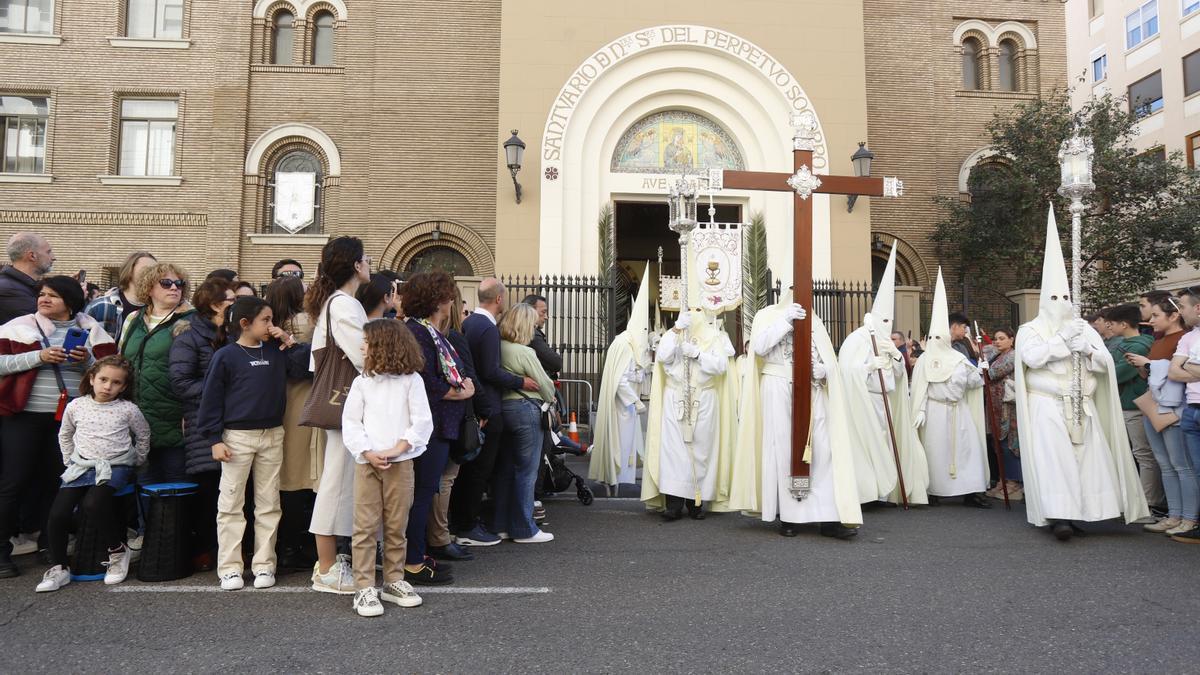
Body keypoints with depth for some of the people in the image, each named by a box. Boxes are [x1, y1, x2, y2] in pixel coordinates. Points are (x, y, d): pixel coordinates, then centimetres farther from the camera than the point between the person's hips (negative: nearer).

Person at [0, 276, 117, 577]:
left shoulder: (91, 329, 7)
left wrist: (88, 361, -13)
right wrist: (38, 356, -17)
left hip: (72, 417, 2)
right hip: (25, 415, -1)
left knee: (58, 482, 9)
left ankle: (51, 546, 22)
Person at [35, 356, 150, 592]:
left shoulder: (127, 409, -2)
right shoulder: (76, 406, 5)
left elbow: (143, 435, 13)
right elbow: (65, 436, 22)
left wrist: (135, 463, 14)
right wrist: (70, 462, 17)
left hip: (115, 468, -4)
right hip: (81, 467, 4)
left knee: (92, 505, -29)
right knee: (57, 514, -13)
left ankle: (118, 550, -8)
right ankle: (59, 568, 6)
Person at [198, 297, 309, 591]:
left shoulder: (277, 351, 6)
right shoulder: (225, 356, -5)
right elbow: (211, 399, -5)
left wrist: (289, 342, -6)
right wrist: (215, 439, -8)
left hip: (273, 435, 4)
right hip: (237, 436, -4)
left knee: (269, 503, 8)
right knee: (231, 504, 4)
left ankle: (264, 564, 18)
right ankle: (229, 567, 14)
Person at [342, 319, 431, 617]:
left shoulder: (411, 380, 0)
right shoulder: (362, 382, 7)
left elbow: (422, 422, -4)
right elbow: (350, 423, 4)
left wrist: (396, 449, -13)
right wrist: (368, 453, -9)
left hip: (400, 463, -1)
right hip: (366, 463, 1)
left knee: (396, 526, 8)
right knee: (365, 526, -2)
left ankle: (393, 582, 21)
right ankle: (364, 588, 5)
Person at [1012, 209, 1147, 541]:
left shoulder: (1084, 328, 13)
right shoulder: (1030, 330, 2)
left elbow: (1105, 362, 5)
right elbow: (1031, 357, -18)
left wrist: (1085, 348, -13)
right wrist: (1062, 339, -13)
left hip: (1082, 407, 4)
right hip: (1047, 406, -4)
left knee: (1086, 458, 0)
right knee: (1053, 459, -13)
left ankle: (1077, 511, 9)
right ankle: (1058, 515, -16)